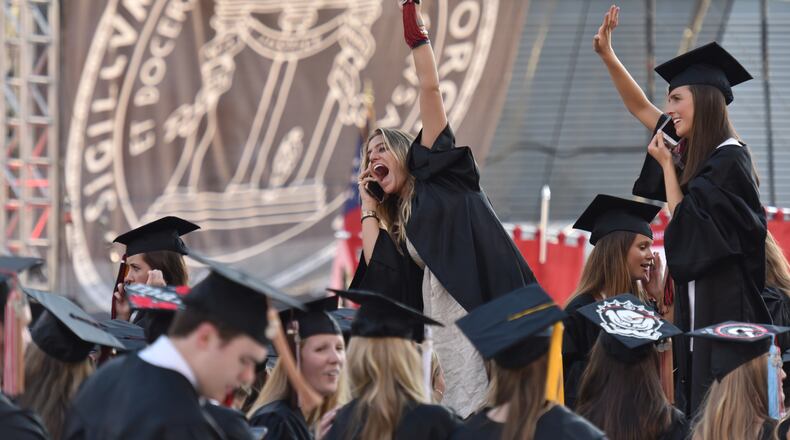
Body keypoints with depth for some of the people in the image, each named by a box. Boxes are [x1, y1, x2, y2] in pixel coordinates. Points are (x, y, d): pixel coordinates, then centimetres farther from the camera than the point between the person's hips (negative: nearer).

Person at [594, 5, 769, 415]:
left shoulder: (729, 160, -13)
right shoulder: (696, 151, 12)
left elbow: (683, 224, -13)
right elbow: (640, 108, 20)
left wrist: (666, 165, -6)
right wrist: (607, 56, 15)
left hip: (725, 304, -9)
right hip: (697, 306, 9)